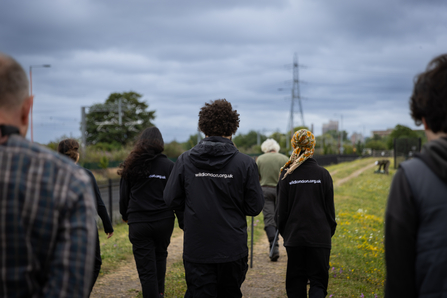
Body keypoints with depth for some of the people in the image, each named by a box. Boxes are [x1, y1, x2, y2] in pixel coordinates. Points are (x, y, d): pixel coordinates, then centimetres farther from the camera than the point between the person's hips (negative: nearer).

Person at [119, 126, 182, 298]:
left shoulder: (131, 166, 1)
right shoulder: (168, 166, -3)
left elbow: (124, 196, 10)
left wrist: (125, 215, 26)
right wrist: (183, 222, 4)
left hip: (138, 223, -1)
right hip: (164, 221, 1)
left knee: (146, 268, 0)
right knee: (160, 255, 25)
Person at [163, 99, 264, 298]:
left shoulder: (185, 160, -6)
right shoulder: (245, 163, -9)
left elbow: (171, 200, 1)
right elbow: (255, 207, -5)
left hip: (196, 250, 0)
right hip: (233, 249, 0)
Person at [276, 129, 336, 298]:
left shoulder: (287, 175, -3)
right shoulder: (323, 174, -4)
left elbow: (282, 209, 1)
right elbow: (330, 208, 2)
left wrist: (284, 232, 15)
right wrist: (330, 231, 15)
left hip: (294, 236, 1)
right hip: (319, 236, 0)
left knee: (296, 280, 12)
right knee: (318, 280, 5)